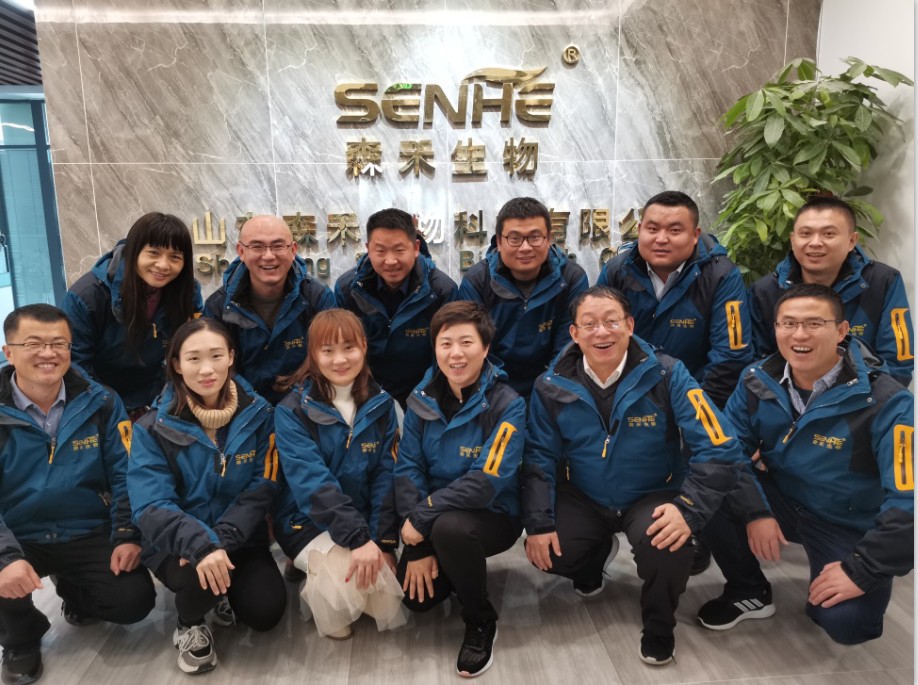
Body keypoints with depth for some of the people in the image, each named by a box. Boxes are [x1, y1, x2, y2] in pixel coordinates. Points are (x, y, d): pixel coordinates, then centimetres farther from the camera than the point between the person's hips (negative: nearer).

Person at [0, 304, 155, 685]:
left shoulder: (100, 403, -4)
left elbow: (124, 475, -2)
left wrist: (127, 535, -13)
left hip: (89, 535, 1)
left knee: (134, 600, -14)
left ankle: (74, 592, 23)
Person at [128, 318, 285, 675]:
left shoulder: (258, 413, -6)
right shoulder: (153, 427, -10)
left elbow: (262, 489, -9)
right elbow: (150, 507, -19)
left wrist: (222, 538, -25)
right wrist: (200, 543, -38)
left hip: (240, 541, 2)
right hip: (177, 544, -1)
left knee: (266, 611, -18)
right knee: (201, 574, -32)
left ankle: (223, 593, 19)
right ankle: (189, 625, 5)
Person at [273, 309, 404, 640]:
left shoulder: (381, 404, 0)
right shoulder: (292, 411, -12)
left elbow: (386, 477, -4)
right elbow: (312, 483, -22)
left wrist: (383, 541, -16)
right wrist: (358, 538, -31)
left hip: (366, 518, 3)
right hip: (310, 522, -3)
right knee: (346, 578, -31)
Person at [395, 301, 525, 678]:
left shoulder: (508, 406, -20)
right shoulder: (422, 398, -5)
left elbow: (485, 483, -25)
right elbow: (407, 468, -7)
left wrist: (422, 517, -22)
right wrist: (418, 548, -14)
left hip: (494, 517, -4)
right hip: (434, 521, 5)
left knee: (449, 527, -35)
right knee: (415, 596, -11)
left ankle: (481, 622, -6)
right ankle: (457, 569, 25)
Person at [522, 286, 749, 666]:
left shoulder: (667, 374, -19)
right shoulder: (552, 386, -11)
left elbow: (720, 449, -21)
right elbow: (540, 458, -4)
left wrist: (689, 509, -31)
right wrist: (539, 523, -13)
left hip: (653, 496, -2)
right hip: (583, 498, 3)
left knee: (667, 546, -32)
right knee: (548, 553, -19)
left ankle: (659, 628, 5)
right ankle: (596, 553, 22)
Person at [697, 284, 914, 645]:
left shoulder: (886, 401, -22)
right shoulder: (758, 380, -9)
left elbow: (907, 499, -24)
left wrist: (861, 570, -24)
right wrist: (755, 511, -17)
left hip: (851, 526, -3)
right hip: (782, 501, 4)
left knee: (845, 622, -28)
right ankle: (750, 592, 3)